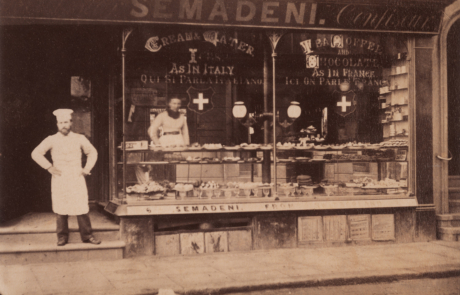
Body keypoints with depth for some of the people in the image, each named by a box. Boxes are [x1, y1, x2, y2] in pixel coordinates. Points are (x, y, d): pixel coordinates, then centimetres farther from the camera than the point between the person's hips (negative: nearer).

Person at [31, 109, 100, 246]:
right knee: (60, 209, 1)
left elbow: (92, 152, 18)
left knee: (82, 207, -2)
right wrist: (49, 167, -3)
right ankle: (62, 236, 12)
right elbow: (36, 153, 3)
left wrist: (87, 168, 8)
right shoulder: (51, 140, 2)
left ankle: (87, 235, 7)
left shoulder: (79, 139, 6)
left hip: (77, 178, 0)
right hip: (59, 179, 0)